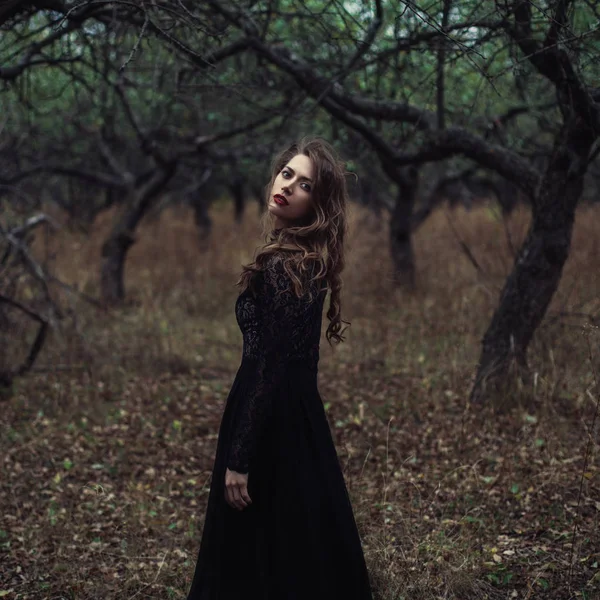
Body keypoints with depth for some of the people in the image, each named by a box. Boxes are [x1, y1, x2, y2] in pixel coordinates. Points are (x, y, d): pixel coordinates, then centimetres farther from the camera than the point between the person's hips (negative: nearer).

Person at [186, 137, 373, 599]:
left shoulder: (283, 265, -18)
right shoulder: (305, 258, 9)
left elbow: (272, 370, -21)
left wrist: (239, 458, -19)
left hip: (274, 426, -9)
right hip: (296, 421, 9)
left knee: (263, 559, 3)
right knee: (304, 558, 17)